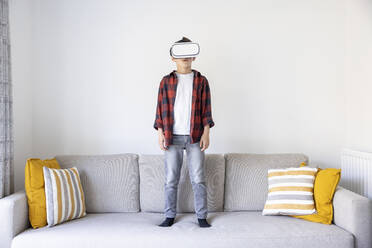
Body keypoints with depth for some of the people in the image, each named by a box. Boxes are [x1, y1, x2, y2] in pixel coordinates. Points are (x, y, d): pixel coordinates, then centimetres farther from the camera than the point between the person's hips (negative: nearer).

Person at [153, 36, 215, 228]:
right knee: (170, 180, 6)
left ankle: (202, 217, 15)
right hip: (172, 137, 1)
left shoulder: (201, 81, 7)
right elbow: (161, 109, 5)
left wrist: (206, 133, -4)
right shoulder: (166, 81, 7)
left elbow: (206, 109, 4)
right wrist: (160, 133, -2)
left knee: (198, 179, 3)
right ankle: (170, 216, 19)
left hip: (195, 137, 0)